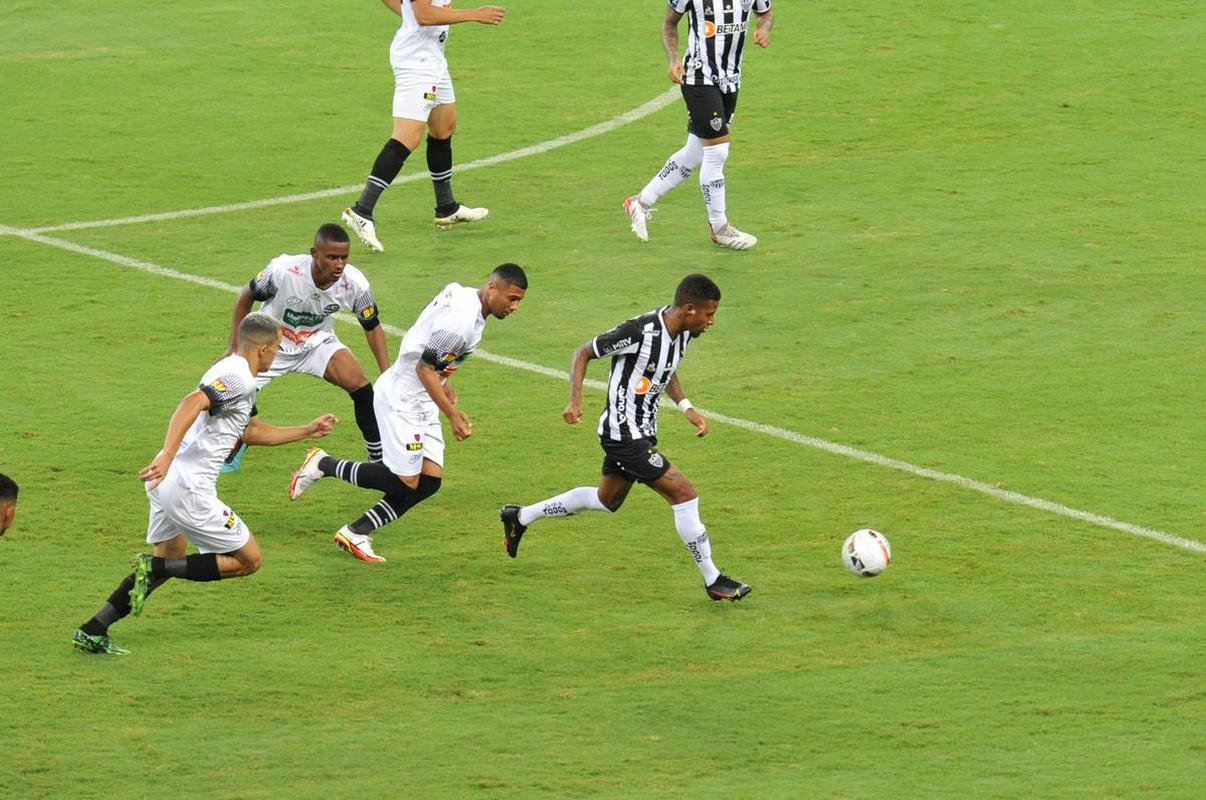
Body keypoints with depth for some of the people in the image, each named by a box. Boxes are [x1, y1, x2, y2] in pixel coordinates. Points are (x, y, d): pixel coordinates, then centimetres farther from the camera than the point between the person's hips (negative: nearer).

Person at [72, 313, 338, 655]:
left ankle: (93, 631, 20)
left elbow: (254, 432, 35)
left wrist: (307, 431, 40)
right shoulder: (238, 377, -12)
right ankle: (153, 568, -8)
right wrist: (168, 455, -40)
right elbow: (193, 403, -29)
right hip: (189, 487, -10)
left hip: (167, 482, 10)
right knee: (248, 560, 1)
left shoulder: (235, 374, 20)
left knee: (171, 557, 26)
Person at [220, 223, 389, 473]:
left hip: (317, 342, 1)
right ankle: (236, 445, 22)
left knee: (359, 382, -21)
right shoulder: (283, 270, -32)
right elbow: (246, 297, -12)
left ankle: (380, 457, -6)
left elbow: (372, 327, -7)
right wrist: (235, 347, -12)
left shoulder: (354, 283, -25)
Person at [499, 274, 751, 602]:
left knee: (607, 500, 25)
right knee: (685, 495, -12)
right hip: (624, 435, -10)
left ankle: (520, 517, 39)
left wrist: (686, 407, 8)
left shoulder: (682, 333, -1)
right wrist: (575, 401, -24)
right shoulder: (640, 332, -26)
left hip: (642, 432, 10)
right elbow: (584, 353, -15)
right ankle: (713, 580, -1)